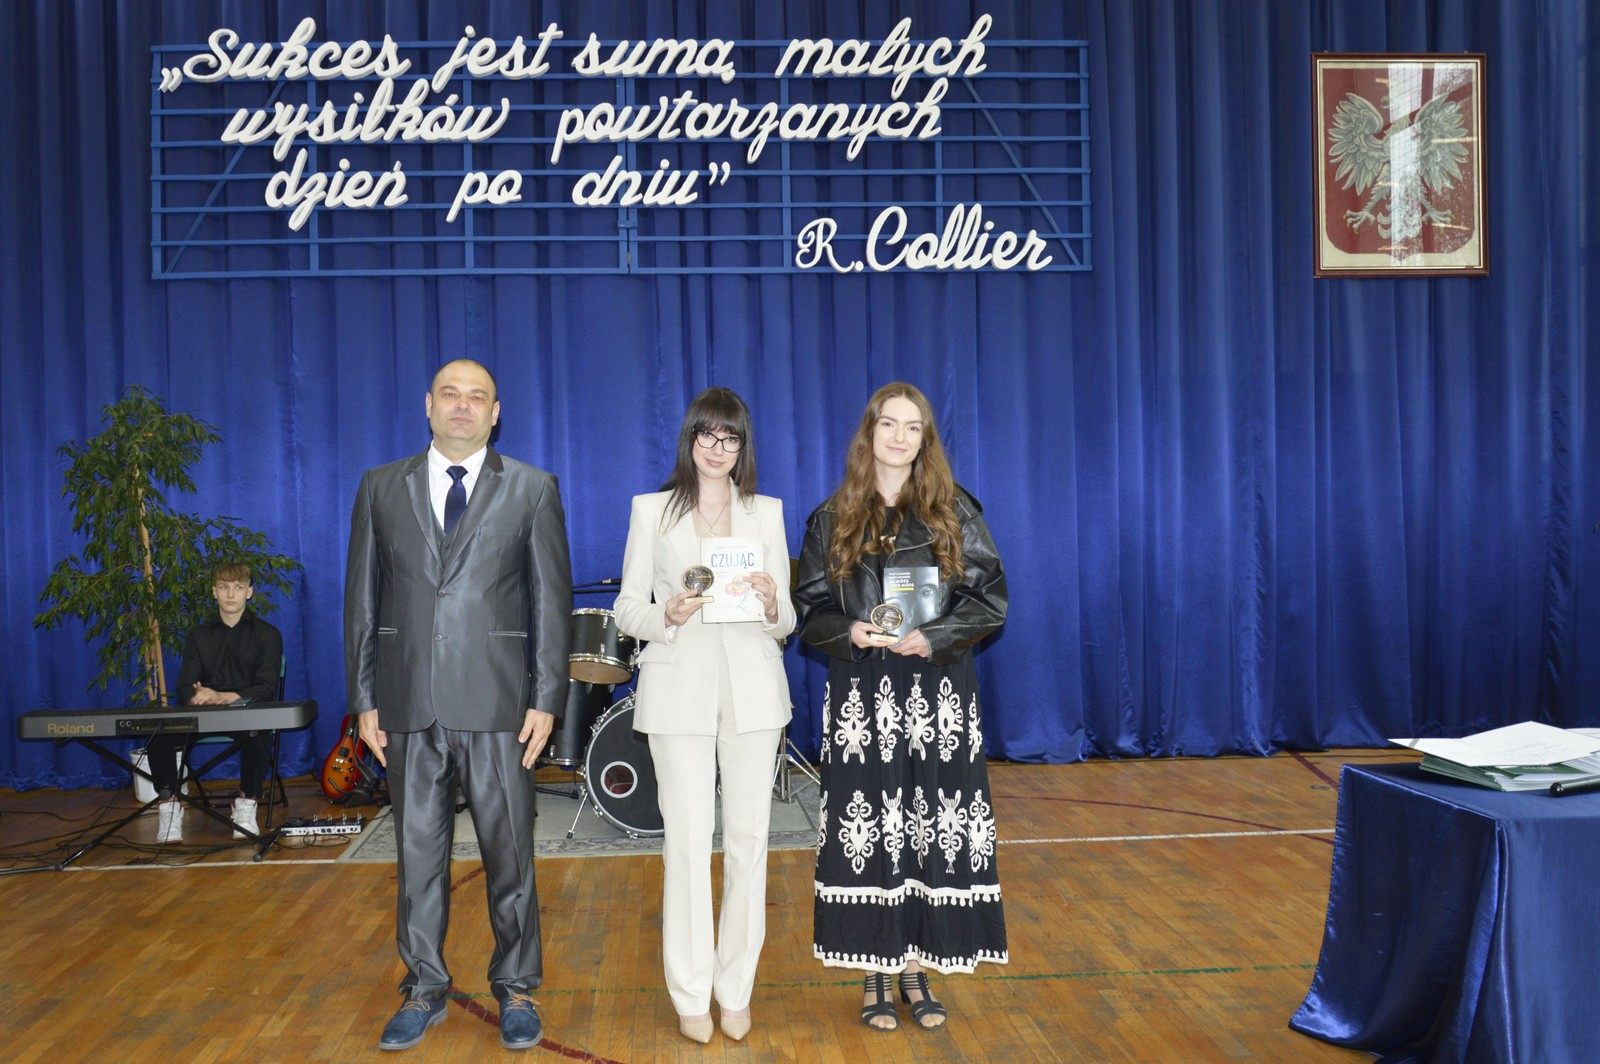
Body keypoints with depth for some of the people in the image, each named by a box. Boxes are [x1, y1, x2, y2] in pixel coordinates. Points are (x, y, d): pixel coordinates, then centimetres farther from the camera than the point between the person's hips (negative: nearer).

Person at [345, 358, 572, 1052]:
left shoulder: (532, 489, 3)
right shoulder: (381, 488, 8)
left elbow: (551, 600, 0)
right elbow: (362, 599, 8)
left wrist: (546, 699, -6)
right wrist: (364, 700, 3)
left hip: (496, 704, -2)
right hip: (408, 705, 2)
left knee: (509, 854, 7)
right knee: (418, 852, 12)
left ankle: (515, 989, 23)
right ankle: (424, 989, 27)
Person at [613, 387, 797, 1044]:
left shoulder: (766, 512, 11)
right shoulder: (652, 510, 7)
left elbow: (786, 622, 9)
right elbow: (627, 609, 4)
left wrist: (770, 604, -14)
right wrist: (667, 614, -17)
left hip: (752, 687, 2)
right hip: (678, 686, -2)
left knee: (747, 837, 4)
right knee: (687, 840, -3)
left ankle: (736, 988, 18)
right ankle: (691, 994, 12)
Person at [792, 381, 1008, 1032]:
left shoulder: (954, 512, 4)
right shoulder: (833, 519, 5)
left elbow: (990, 600, 1)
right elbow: (810, 609, 6)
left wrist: (934, 637, -14)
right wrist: (849, 632, -15)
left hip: (938, 696, 0)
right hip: (862, 696, 0)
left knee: (931, 827, 2)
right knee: (868, 830, 1)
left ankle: (918, 970, 16)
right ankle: (876, 975, 13)